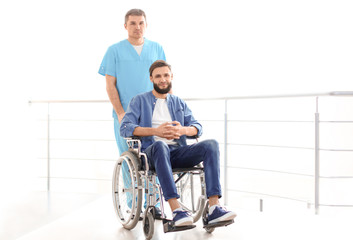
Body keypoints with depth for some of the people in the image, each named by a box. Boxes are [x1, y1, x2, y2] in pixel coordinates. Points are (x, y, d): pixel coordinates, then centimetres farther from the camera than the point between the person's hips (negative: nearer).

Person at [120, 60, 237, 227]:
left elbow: (197, 127, 12)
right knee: (160, 145, -40)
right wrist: (155, 131, -16)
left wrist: (182, 130, -13)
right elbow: (125, 128, -2)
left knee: (211, 145, -23)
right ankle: (176, 211, -48)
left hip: (177, 152, 4)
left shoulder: (179, 103, 25)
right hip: (151, 153, -4)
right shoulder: (140, 101, 13)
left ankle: (214, 208, -34)